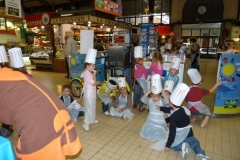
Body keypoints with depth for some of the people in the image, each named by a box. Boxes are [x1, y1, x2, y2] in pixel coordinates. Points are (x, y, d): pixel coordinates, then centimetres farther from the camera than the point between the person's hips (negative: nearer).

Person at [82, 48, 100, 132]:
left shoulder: (89, 73, 9)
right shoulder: (87, 74, -22)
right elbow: (94, 83, -23)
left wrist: (96, 82, -5)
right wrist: (94, 74, -15)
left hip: (92, 94, 10)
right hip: (89, 94, -10)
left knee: (92, 108, 21)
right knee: (89, 109, -2)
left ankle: (92, 119, 37)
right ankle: (86, 123, 7)